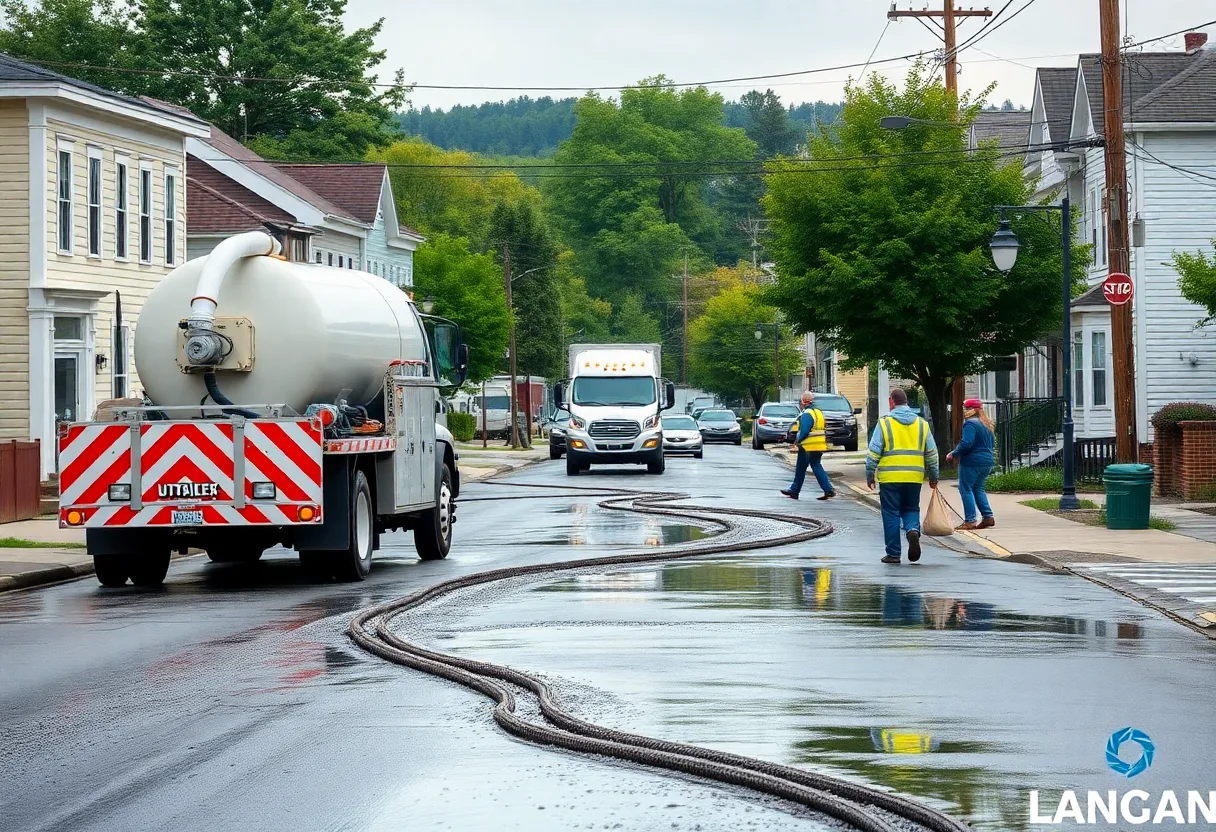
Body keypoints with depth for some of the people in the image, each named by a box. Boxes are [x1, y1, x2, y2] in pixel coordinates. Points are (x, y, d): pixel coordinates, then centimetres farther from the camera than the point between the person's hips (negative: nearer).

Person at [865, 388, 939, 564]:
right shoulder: (922, 424, 8)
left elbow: (873, 453, -4)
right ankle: (913, 530, -14)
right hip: (914, 477, 3)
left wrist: (870, 475, 4)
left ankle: (893, 554, 6)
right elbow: (932, 453, 11)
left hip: (890, 477, -3)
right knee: (911, 509, 17)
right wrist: (933, 477, 19)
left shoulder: (884, 423, -3)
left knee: (891, 515, 5)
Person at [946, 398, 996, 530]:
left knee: (966, 489, -2)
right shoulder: (987, 424, 13)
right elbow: (992, 442, 22)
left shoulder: (970, 424, -15)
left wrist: (954, 454, -11)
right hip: (987, 461, 9)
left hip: (971, 461, -9)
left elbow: (966, 443, -23)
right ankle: (988, 517, 13)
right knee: (978, 488, 19)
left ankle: (970, 521, -6)